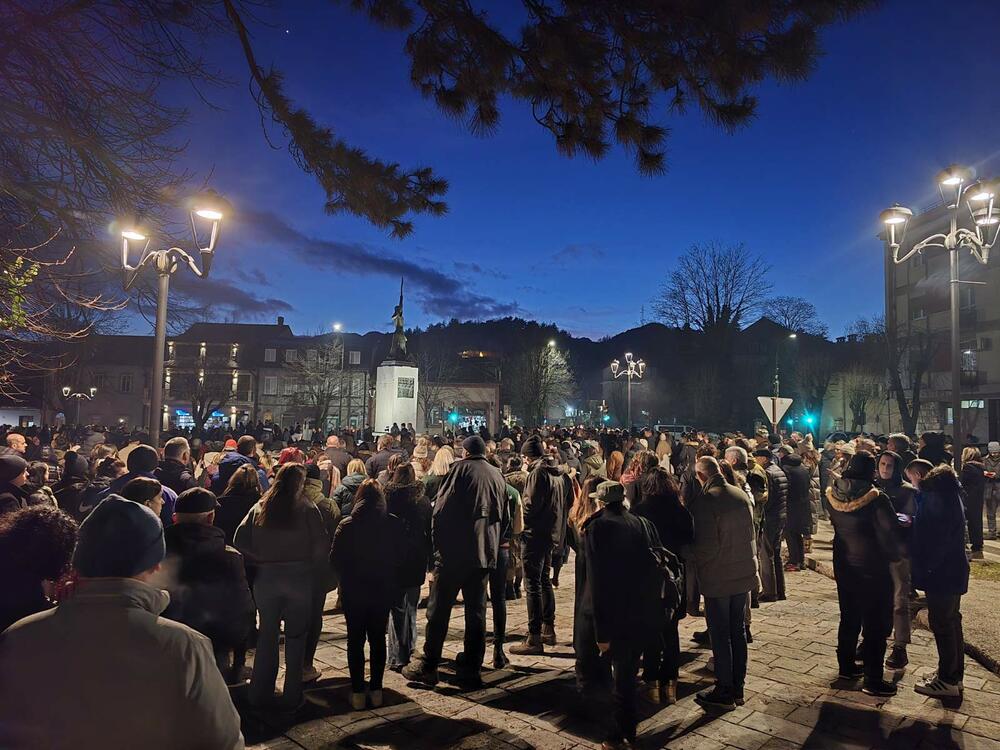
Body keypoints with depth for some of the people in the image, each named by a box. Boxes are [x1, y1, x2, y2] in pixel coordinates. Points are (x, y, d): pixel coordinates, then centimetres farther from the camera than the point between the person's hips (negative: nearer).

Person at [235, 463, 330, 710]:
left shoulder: (260, 508, 0)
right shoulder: (307, 509, -10)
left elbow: (240, 539, -5)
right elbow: (322, 545, -13)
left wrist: (259, 560, 5)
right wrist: (310, 564, 4)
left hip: (265, 578, 3)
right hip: (299, 579, -3)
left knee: (267, 634, 16)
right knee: (296, 636, 10)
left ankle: (260, 693, 24)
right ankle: (291, 696, 18)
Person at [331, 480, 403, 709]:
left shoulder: (347, 526, -13)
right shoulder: (394, 524, -9)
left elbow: (335, 560, -9)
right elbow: (400, 557, -3)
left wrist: (347, 576, 9)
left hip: (353, 592, -1)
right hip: (383, 590, 2)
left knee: (355, 640, 11)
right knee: (378, 638, 15)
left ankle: (357, 692, 15)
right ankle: (376, 690, 20)